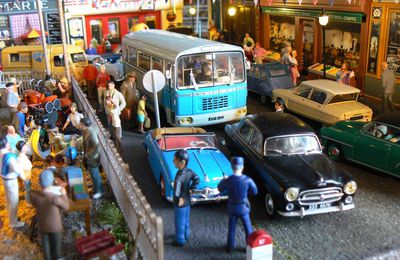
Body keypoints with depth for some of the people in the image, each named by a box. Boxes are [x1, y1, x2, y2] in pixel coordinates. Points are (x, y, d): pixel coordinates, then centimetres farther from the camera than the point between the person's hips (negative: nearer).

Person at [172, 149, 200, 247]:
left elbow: (177, 192, -45)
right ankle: (186, 235, 47)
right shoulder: (189, 171, -12)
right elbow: (197, 179, 5)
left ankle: (180, 240, 30)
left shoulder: (179, 176, -34)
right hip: (187, 201, 7)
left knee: (180, 222, 13)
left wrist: (179, 199, -28)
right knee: (186, 220, 27)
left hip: (180, 204, -7)